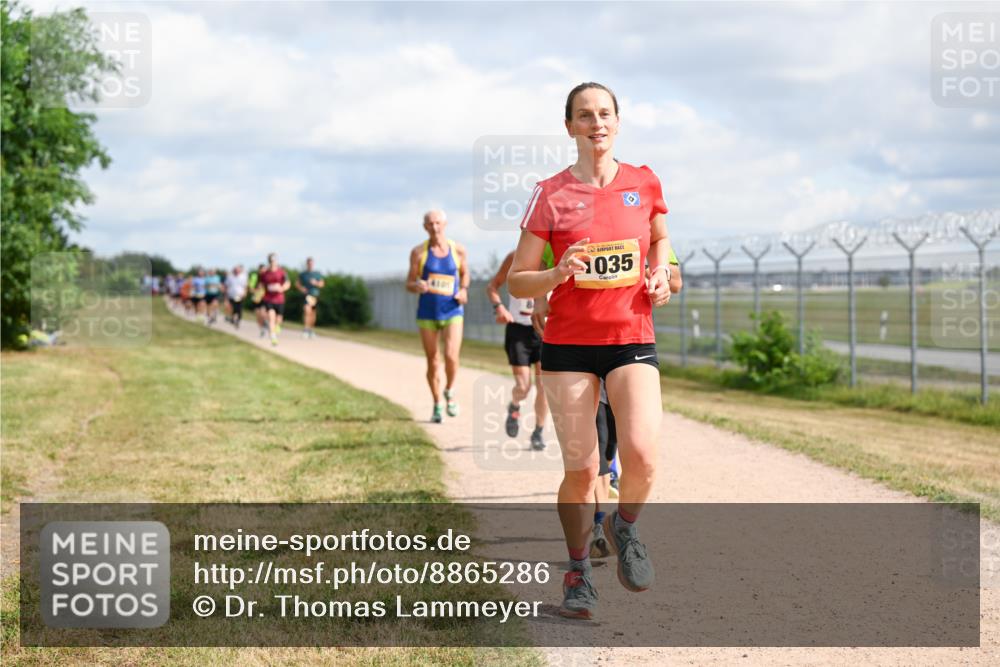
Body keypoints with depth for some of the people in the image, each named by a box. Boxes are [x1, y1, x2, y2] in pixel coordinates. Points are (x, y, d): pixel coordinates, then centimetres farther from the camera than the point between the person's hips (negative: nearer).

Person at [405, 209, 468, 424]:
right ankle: (437, 405, 24)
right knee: (432, 361, 6)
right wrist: (416, 286, -21)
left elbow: (464, 273, 17)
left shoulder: (458, 249, 0)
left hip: (452, 312, 0)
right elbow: (409, 284, 2)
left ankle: (450, 391, 12)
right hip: (427, 313, 1)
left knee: (451, 356, -17)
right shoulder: (419, 252, -3)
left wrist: (464, 290, -2)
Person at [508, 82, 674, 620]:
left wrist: (660, 274, 5)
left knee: (641, 454, -20)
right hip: (568, 343, -1)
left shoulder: (645, 184, 4)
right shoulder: (550, 195, -2)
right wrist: (556, 274, -20)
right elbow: (517, 281, -1)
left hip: (632, 339, 1)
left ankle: (624, 528, 13)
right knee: (580, 470, -3)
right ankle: (578, 572, 22)